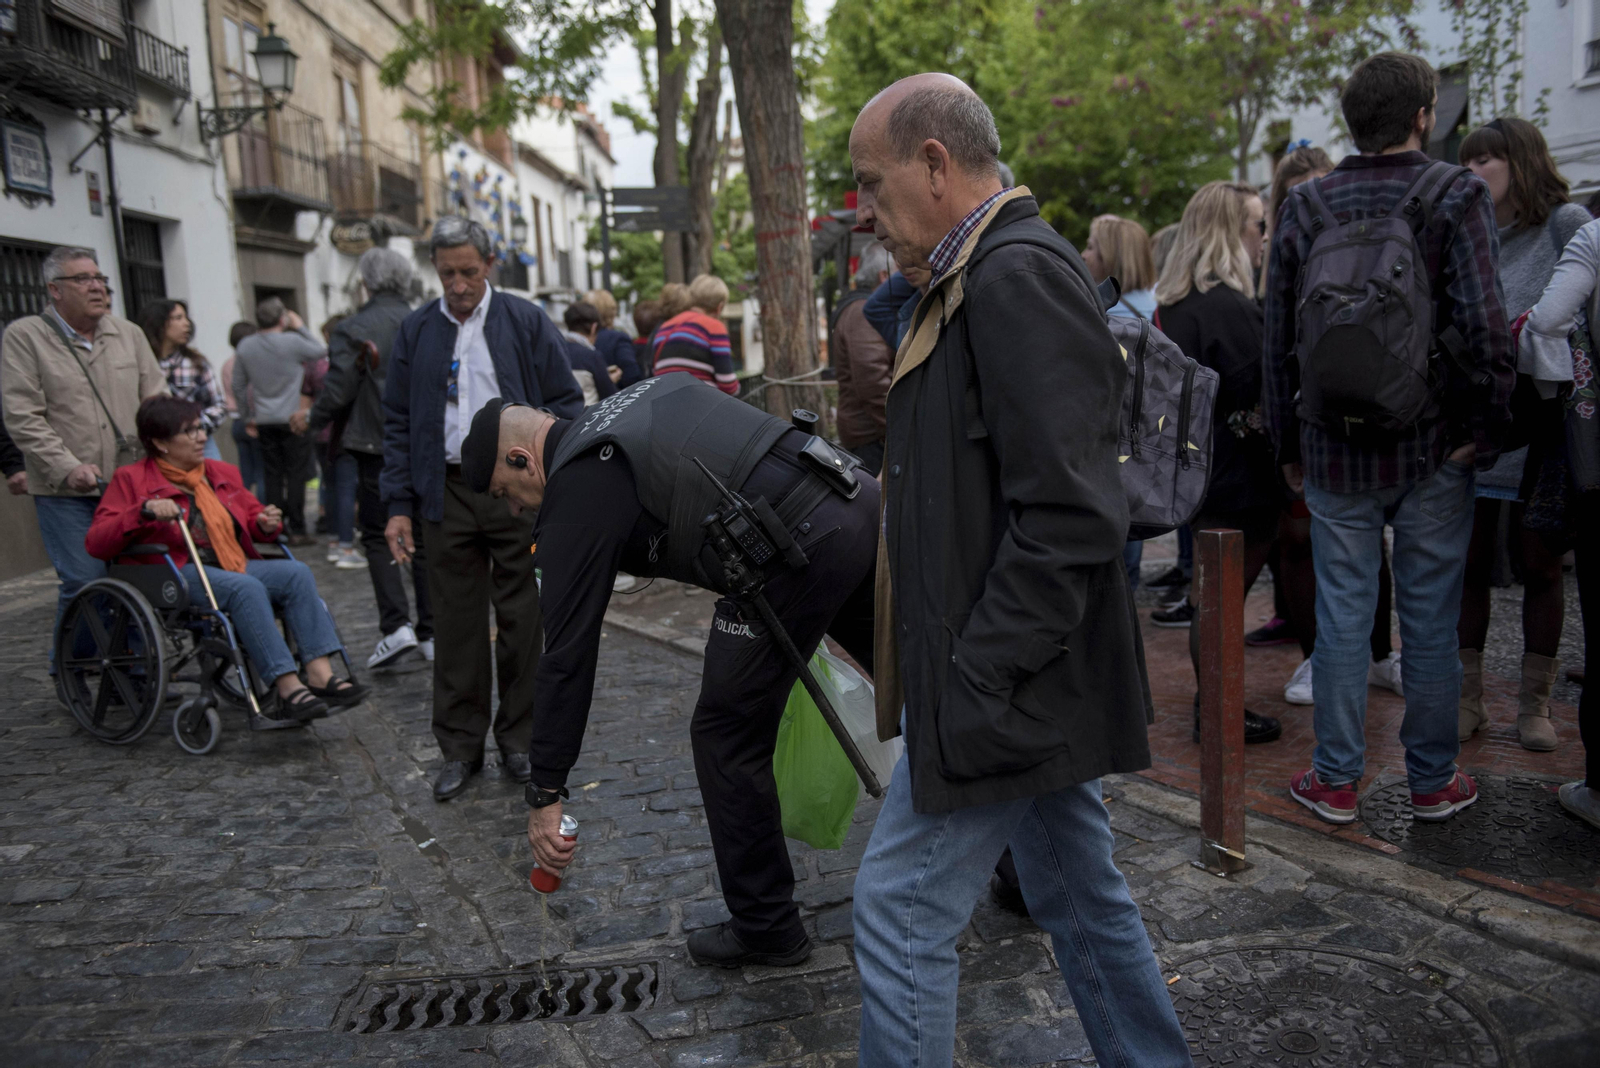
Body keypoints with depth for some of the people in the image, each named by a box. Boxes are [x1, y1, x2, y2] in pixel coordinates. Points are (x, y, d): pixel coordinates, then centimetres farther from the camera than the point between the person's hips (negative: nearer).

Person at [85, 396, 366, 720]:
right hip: (178, 574, -6)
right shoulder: (131, 479, 5)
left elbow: (252, 513, 33)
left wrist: (266, 525, 7)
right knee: (246, 587, -35)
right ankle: (288, 689, -39)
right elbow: (96, 543, -4)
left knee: (298, 573, -21)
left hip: (235, 566, 6)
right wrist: (145, 510, -20)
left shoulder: (222, 473, 21)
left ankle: (320, 674, -31)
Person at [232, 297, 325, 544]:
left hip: (264, 422, 4)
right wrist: (300, 327, 11)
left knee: (272, 476, 8)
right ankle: (297, 530, -2)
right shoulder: (293, 341, -12)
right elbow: (321, 351, 4)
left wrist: (247, 416, 21)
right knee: (295, 475, -1)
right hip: (293, 420, -4)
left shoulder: (245, 346, 4)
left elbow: (238, 386, 11)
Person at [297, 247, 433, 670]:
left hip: (377, 447, -4)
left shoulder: (353, 330, -7)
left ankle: (396, 625, -8)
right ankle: (430, 632, 11)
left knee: (377, 536, 5)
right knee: (423, 538, 9)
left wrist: (311, 420, 11)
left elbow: (338, 391, -7)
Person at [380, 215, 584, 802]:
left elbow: (566, 405, 1)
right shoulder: (416, 331, 9)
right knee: (456, 623, 6)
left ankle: (520, 740, 20)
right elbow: (397, 423, 10)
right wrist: (399, 505, 3)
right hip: (447, 492, 2)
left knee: (521, 620, 6)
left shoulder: (527, 322, 2)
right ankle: (460, 746, 18)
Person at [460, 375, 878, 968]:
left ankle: (764, 927, 22)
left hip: (798, 550, -9)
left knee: (727, 737, 8)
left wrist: (545, 793, 6)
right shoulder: (645, 394, 23)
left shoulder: (576, 493, 0)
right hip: (862, 502, 9)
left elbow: (568, 654, -1)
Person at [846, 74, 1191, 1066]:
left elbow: (1071, 520, -25)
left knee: (903, 912, 1)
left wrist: (971, 688, -21)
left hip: (1007, 692, -10)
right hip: (1026, 685, 10)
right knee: (1084, 902, 21)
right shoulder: (988, 277, 14)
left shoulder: (1016, 277, -18)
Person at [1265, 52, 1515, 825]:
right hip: (1433, 446, -1)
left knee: (1342, 614, 9)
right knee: (1430, 617, 9)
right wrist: (1487, 430, -3)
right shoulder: (1456, 197, -6)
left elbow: (1278, 341, 4)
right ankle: (1433, 781, 23)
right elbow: (1486, 328, -15)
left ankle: (1336, 779, 17)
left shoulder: (1303, 208, 2)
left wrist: (1287, 444, 12)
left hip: (1335, 449, 2)